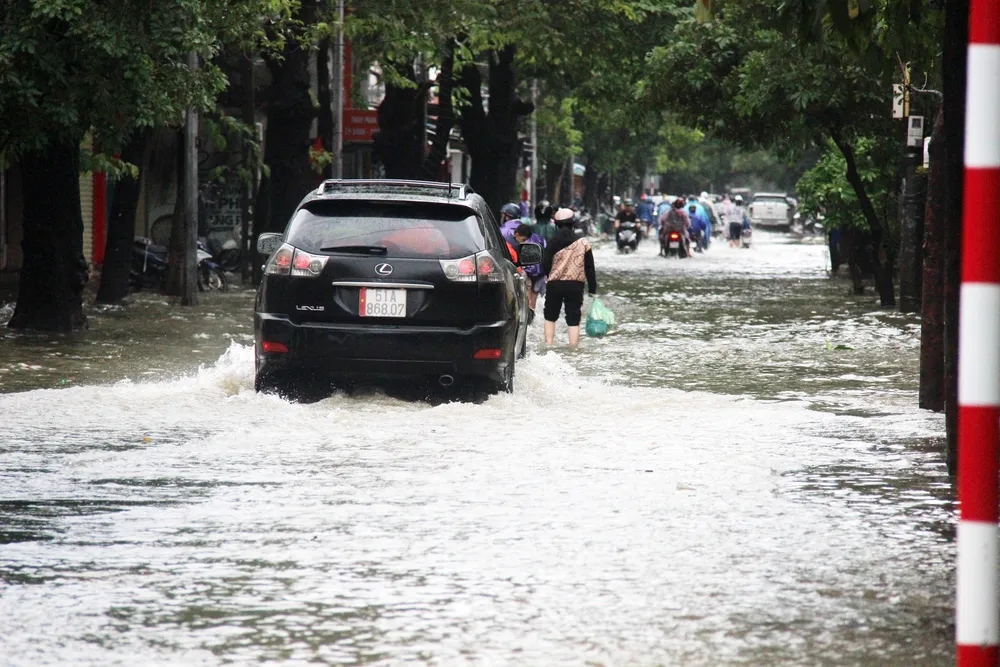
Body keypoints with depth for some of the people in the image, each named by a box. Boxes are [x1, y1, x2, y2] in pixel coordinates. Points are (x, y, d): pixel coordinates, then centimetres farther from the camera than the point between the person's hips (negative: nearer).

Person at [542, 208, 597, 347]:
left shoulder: (553, 244, -5)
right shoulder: (583, 243, -4)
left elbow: (544, 267, -4)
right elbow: (590, 268, 0)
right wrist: (592, 289, 7)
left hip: (554, 285, 0)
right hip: (576, 286, 0)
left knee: (550, 317, 15)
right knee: (573, 320, 3)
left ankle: (548, 346, 9)